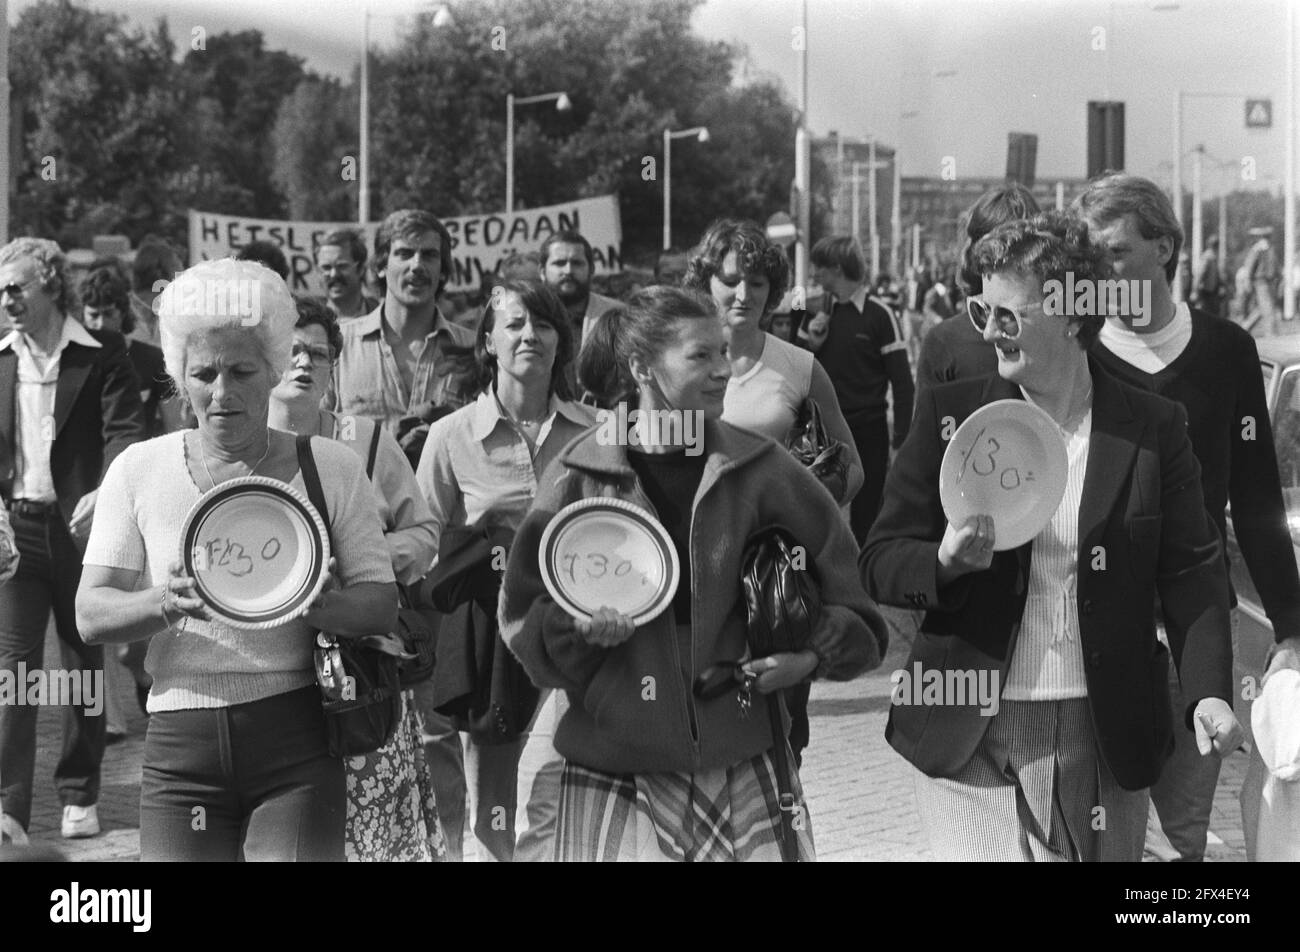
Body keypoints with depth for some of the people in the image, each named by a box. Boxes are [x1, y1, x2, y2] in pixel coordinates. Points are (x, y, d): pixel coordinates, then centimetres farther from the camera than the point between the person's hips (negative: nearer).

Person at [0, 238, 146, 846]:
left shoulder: (102, 354, -2)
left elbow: (125, 431, -10)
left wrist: (106, 490, -28)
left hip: (81, 525, -2)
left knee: (86, 664, 8)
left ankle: (79, 796, 22)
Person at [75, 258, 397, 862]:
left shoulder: (330, 467, 5)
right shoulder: (139, 470, 7)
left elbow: (382, 603, 3)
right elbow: (90, 615, 1)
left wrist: (313, 603, -19)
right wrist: (167, 602, -19)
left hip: (296, 740, -1)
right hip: (179, 742, 1)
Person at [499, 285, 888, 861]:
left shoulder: (760, 469, 2)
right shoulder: (578, 478, -1)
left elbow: (853, 618, 9)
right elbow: (521, 616, 3)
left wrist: (811, 656, -8)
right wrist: (578, 627, -15)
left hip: (746, 765, 1)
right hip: (614, 767, -1)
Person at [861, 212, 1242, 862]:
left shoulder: (1153, 428, 1)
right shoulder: (950, 415, 1)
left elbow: (1191, 571, 1)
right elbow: (880, 563, 1)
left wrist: (1208, 691, -13)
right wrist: (944, 561, -20)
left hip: (1102, 740, 1)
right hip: (972, 742, 0)